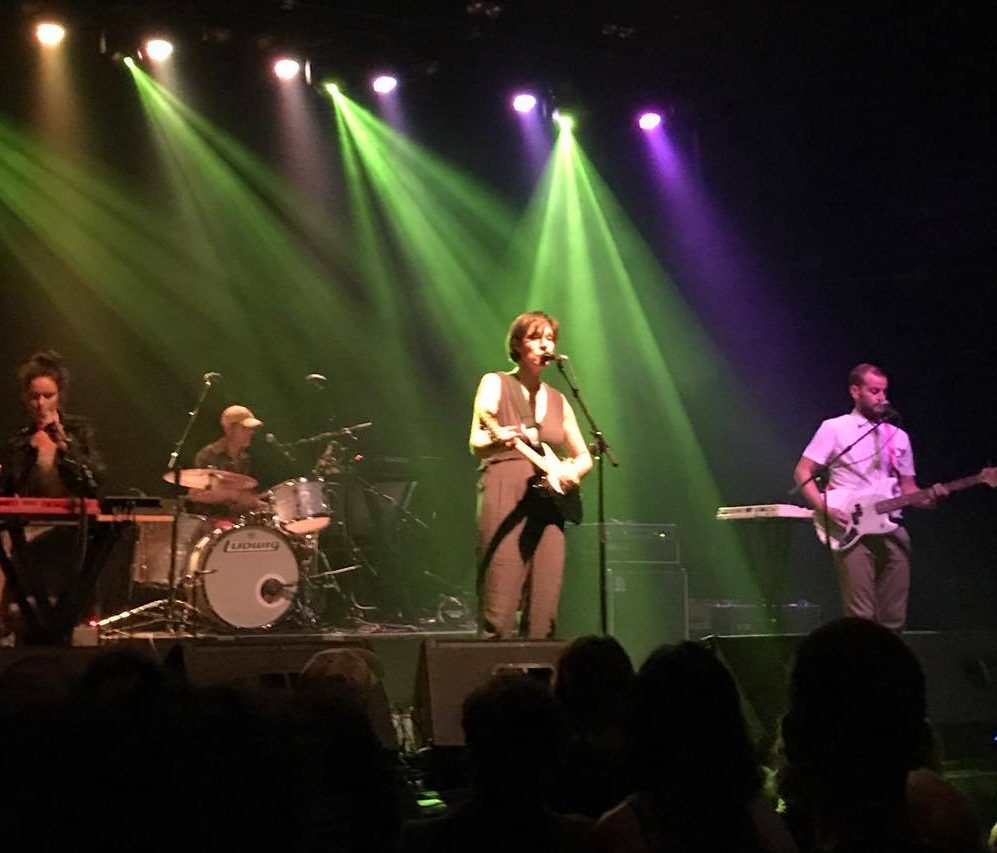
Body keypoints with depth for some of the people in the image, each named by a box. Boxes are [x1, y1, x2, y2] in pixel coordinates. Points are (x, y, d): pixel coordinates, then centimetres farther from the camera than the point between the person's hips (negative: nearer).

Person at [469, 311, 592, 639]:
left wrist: (572, 470, 0)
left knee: (543, 613, -1)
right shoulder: (495, 384, 5)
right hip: (505, 498, -5)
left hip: (548, 502, 5)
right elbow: (476, 445, -7)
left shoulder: (557, 400, 20)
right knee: (499, 610, -12)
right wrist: (497, 441, -30)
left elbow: (584, 457, 23)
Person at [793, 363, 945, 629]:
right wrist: (825, 509, -14)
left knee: (893, 621, 1)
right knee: (861, 620, -13)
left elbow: (908, 488, 19)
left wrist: (928, 498, -3)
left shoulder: (898, 436, 18)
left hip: (892, 530, 5)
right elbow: (802, 472, 0)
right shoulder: (834, 429, 4)